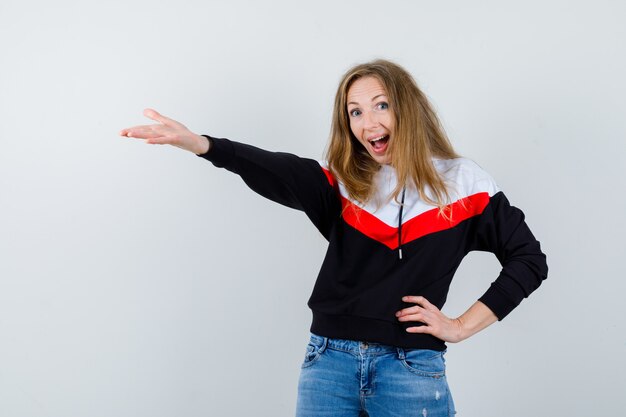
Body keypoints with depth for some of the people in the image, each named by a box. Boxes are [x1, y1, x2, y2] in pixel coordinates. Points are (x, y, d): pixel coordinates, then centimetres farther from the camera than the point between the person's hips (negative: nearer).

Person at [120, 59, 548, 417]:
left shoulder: (461, 182, 2)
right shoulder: (341, 182, 6)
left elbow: (529, 259, 5)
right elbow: (276, 171, -13)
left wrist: (462, 326, -2)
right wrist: (196, 142, -30)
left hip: (411, 369, -2)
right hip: (330, 360, 2)